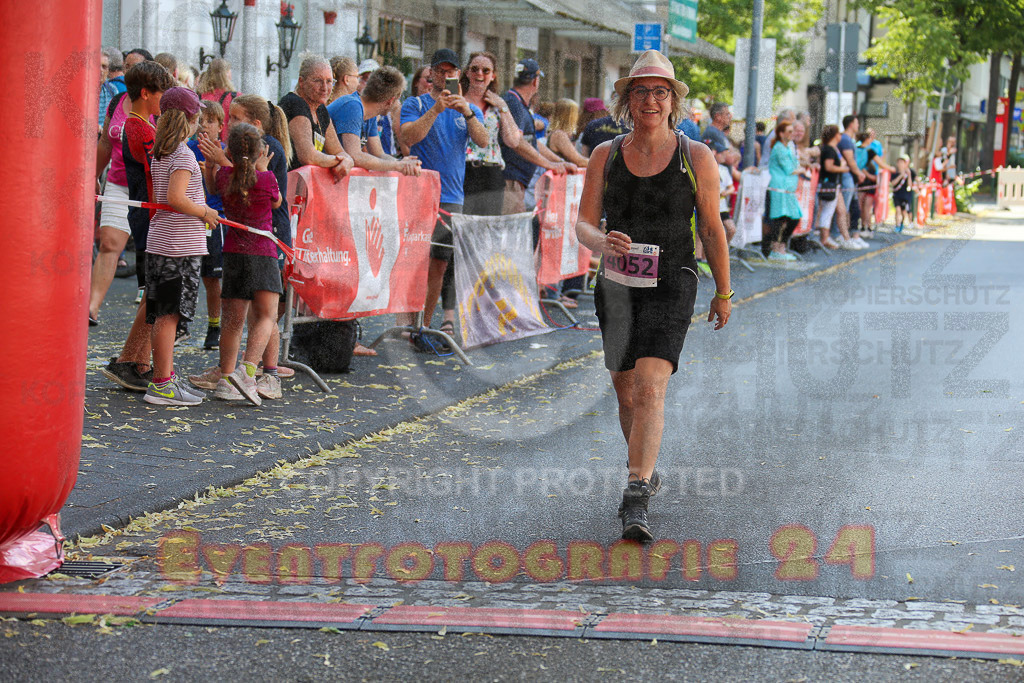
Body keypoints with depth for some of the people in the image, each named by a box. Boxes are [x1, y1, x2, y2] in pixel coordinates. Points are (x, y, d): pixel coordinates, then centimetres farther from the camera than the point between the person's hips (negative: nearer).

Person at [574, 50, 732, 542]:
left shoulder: (697, 158, -3)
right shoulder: (605, 156, 3)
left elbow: (712, 229, 4)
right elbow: (583, 223, 1)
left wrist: (723, 293, 10)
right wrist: (602, 242, -22)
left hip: (671, 286, -4)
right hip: (616, 286, 4)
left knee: (650, 389, -19)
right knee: (625, 392, 15)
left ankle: (635, 500, -25)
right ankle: (647, 472, 39)